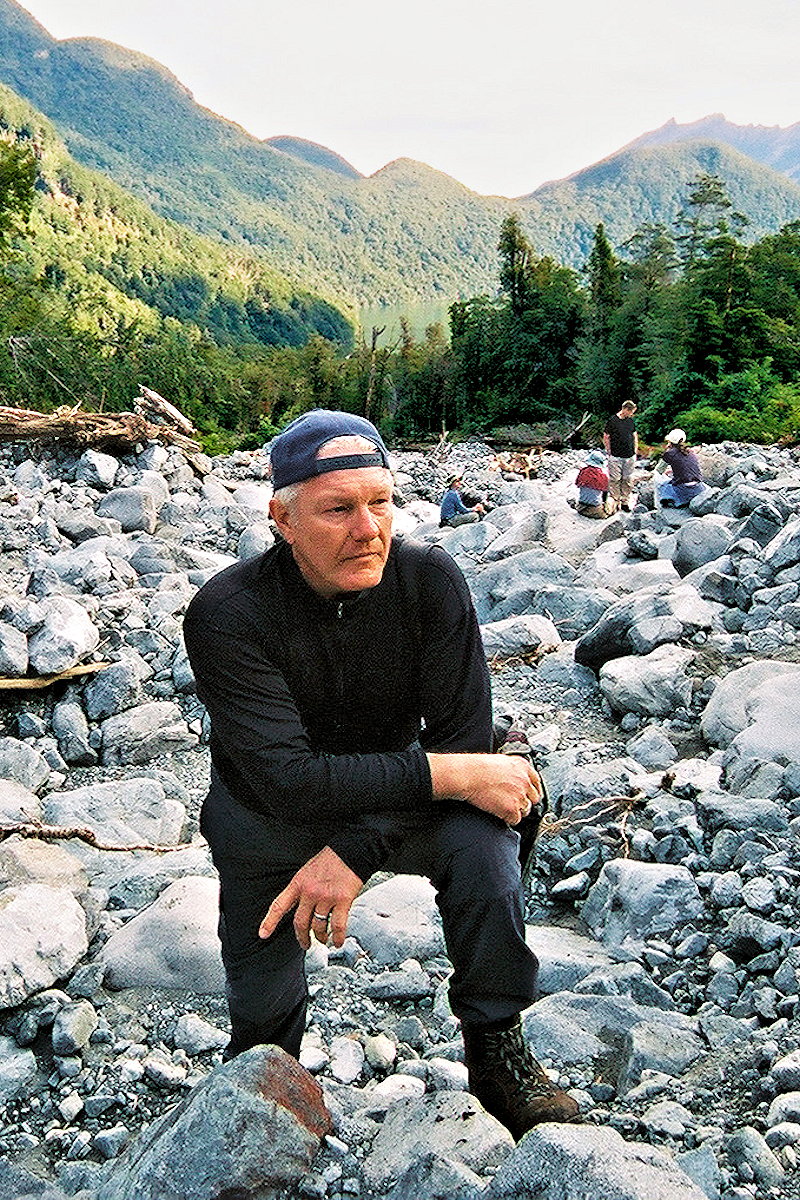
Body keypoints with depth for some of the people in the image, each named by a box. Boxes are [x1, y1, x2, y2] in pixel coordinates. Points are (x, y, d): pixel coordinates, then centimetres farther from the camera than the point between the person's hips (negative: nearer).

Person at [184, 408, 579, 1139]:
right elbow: (289, 780, -36)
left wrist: (353, 852, -31)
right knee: (262, 1015, -2)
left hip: (391, 799, 1)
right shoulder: (227, 615, -29)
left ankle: (496, 1050, -7)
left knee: (480, 836, -27)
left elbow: (463, 736, -21)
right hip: (269, 823, -1)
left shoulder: (430, 579, -21)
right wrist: (450, 774, -39)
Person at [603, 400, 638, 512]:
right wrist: (609, 452, -5)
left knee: (627, 480, 6)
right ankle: (615, 501, 8)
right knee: (615, 480, -3)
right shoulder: (612, 420, -6)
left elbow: (635, 435, 23)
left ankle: (625, 502, 15)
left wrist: (635, 450, 16)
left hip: (630, 457, 5)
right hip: (616, 457, -5)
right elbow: (606, 438, -2)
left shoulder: (630, 420, 11)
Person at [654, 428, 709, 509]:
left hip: (683, 492, -5)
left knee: (658, 481, 20)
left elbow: (658, 471, 12)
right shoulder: (692, 453, 13)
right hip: (698, 490, 5)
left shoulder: (670, 453, -2)